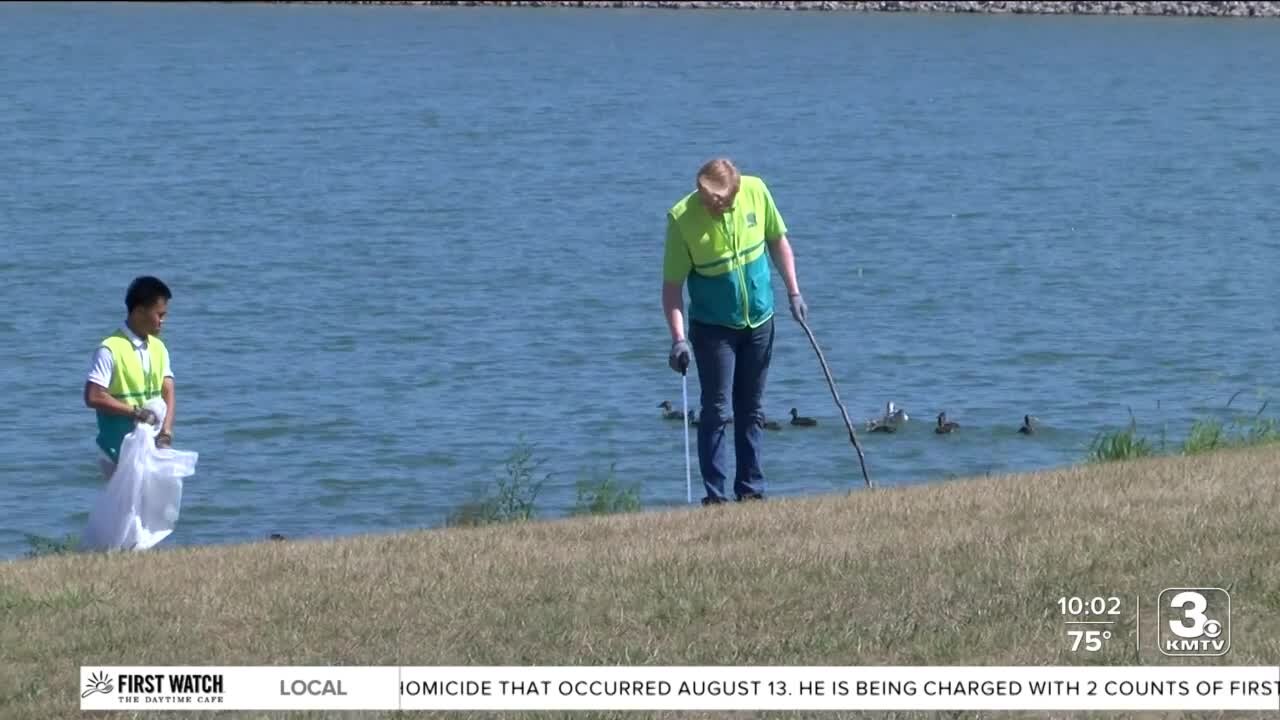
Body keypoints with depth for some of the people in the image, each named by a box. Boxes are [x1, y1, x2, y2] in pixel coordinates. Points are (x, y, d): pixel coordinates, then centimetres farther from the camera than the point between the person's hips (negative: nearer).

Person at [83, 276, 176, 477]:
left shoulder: (158, 348, 8)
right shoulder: (111, 350, -13)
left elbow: (168, 392, 2)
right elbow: (93, 397, -18)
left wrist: (166, 431, -14)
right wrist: (136, 411, -17)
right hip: (121, 450, -6)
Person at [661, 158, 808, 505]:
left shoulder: (756, 192, -11)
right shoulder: (682, 218, -20)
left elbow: (778, 241, 7)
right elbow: (672, 285, -16)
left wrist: (793, 292, 5)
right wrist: (678, 338, -24)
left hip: (759, 322, 4)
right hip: (713, 328, -4)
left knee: (752, 411, 10)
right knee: (717, 411, -7)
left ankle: (751, 489, 16)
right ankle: (714, 495, -3)